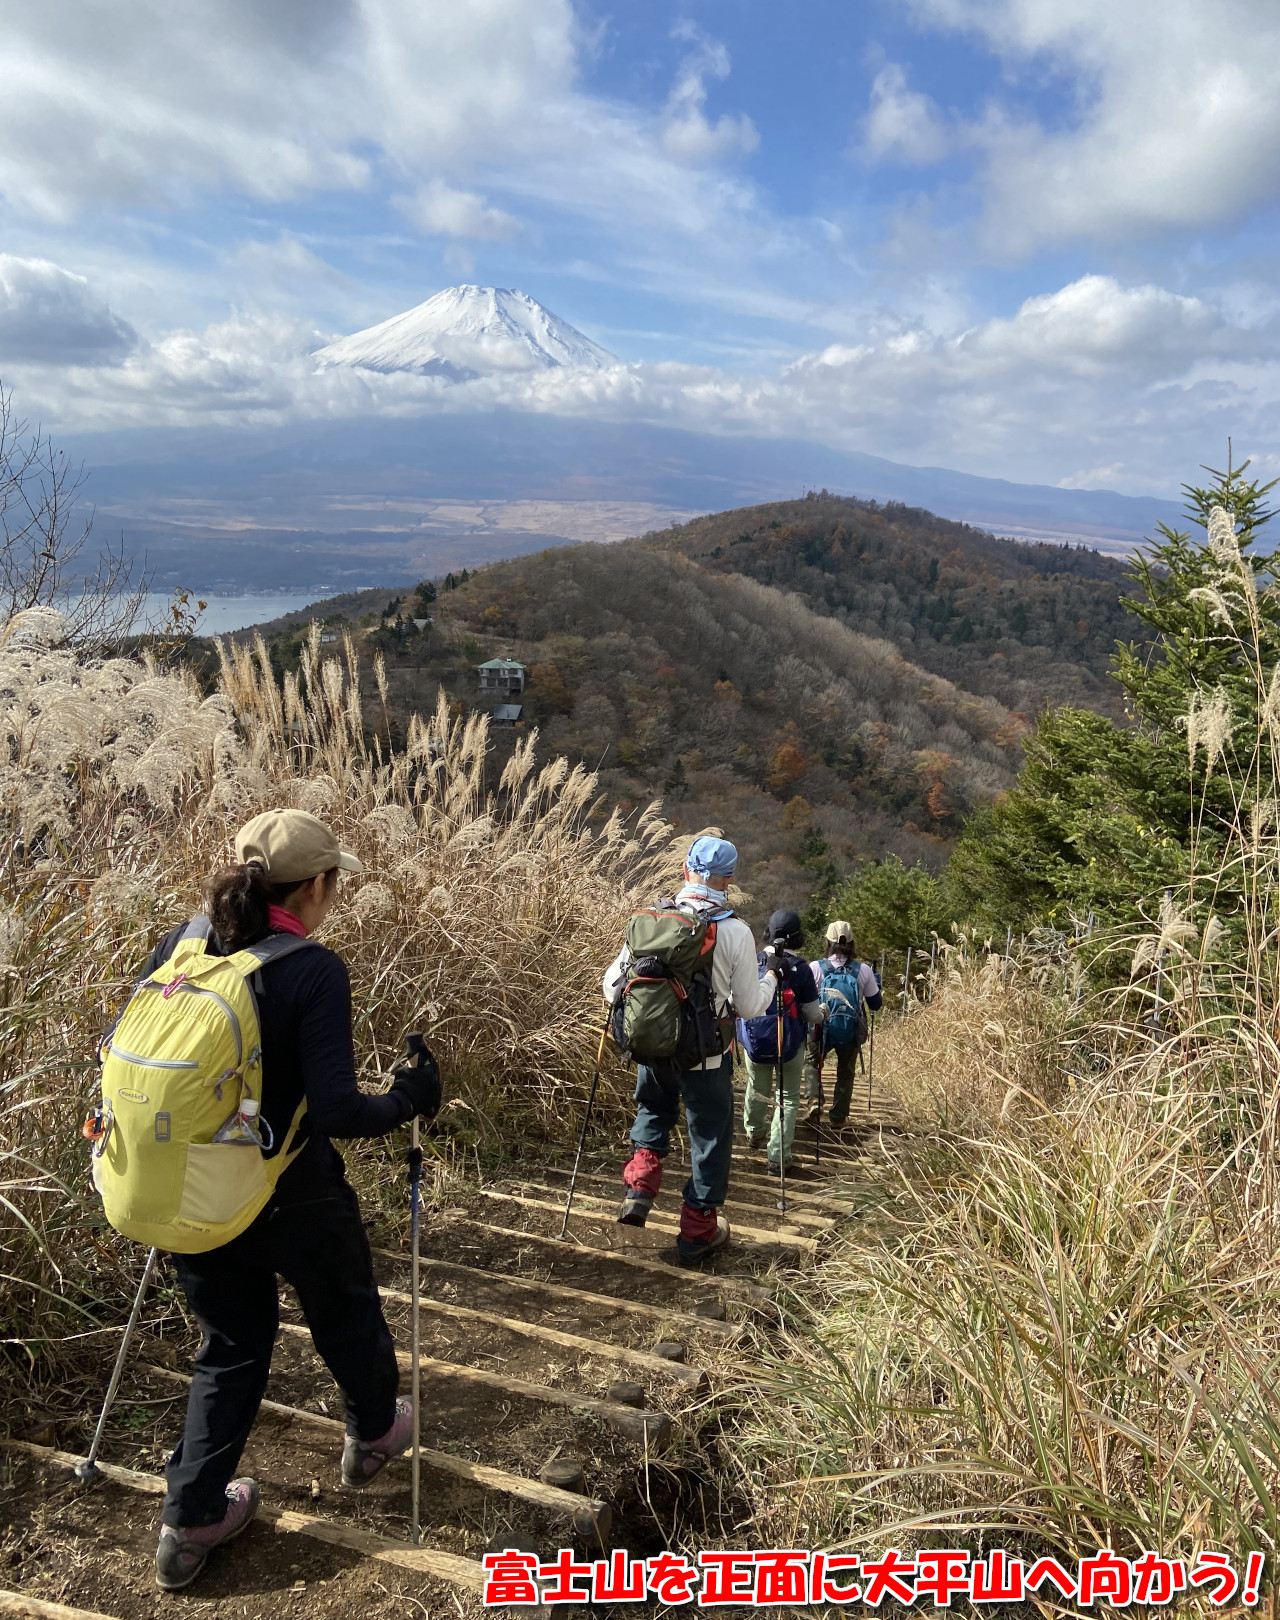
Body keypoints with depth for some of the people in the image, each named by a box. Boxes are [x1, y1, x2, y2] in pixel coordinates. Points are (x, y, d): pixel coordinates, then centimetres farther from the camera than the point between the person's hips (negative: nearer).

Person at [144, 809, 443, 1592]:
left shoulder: (179, 946, -6)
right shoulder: (314, 972, -23)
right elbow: (335, 1110, -26)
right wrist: (410, 1100, -9)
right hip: (291, 1197, -4)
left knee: (231, 1345, 24)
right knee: (348, 1313, 25)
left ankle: (191, 1522, 29)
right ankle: (375, 1435, 49)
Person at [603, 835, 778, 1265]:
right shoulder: (735, 931, -15)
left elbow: (613, 987, -3)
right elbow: (748, 1006, -7)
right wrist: (770, 980, 13)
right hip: (707, 1056, -3)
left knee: (653, 1114, 30)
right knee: (709, 1139, 16)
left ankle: (638, 1190, 14)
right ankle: (698, 1233, 24)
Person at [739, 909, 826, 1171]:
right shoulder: (801, 968, -14)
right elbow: (812, 1015, -8)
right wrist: (823, 1012, 15)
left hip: (754, 1042, 3)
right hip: (790, 1044, -3)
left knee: (757, 1089, 24)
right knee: (788, 1098, 11)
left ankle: (754, 1134, 46)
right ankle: (778, 1156, 7)